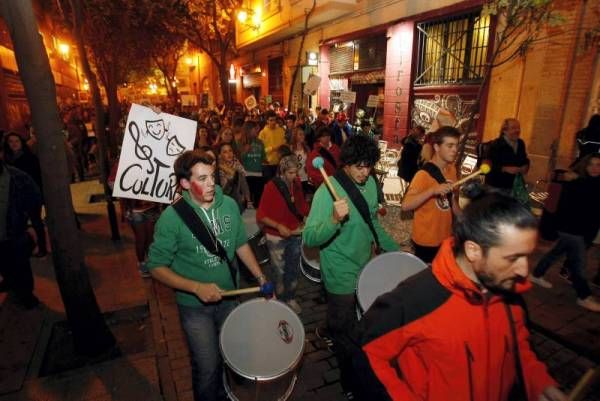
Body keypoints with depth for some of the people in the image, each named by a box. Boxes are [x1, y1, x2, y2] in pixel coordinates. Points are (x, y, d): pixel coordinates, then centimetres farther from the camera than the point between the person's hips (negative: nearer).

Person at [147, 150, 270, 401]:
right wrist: (197, 288, -26)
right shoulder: (172, 217, -20)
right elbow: (156, 267, -15)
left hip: (229, 297, 4)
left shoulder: (229, 205, -9)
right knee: (208, 367, 8)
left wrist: (260, 277, -3)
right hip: (195, 306, -4)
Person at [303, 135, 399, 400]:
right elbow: (309, 239, -31)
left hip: (367, 268, 7)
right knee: (347, 336, 13)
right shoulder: (328, 191, -24)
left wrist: (395, 249, 13)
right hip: (342, 278, -7)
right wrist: (334, 219, -47)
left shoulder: (370, 184, -1)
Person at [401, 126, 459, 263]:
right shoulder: (424, 174, -22)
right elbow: (405, 205, -31)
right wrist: (432, 190, -39)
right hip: (426, 240, -7)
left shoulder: (452, 169, 1)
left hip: (446, 237, 7)